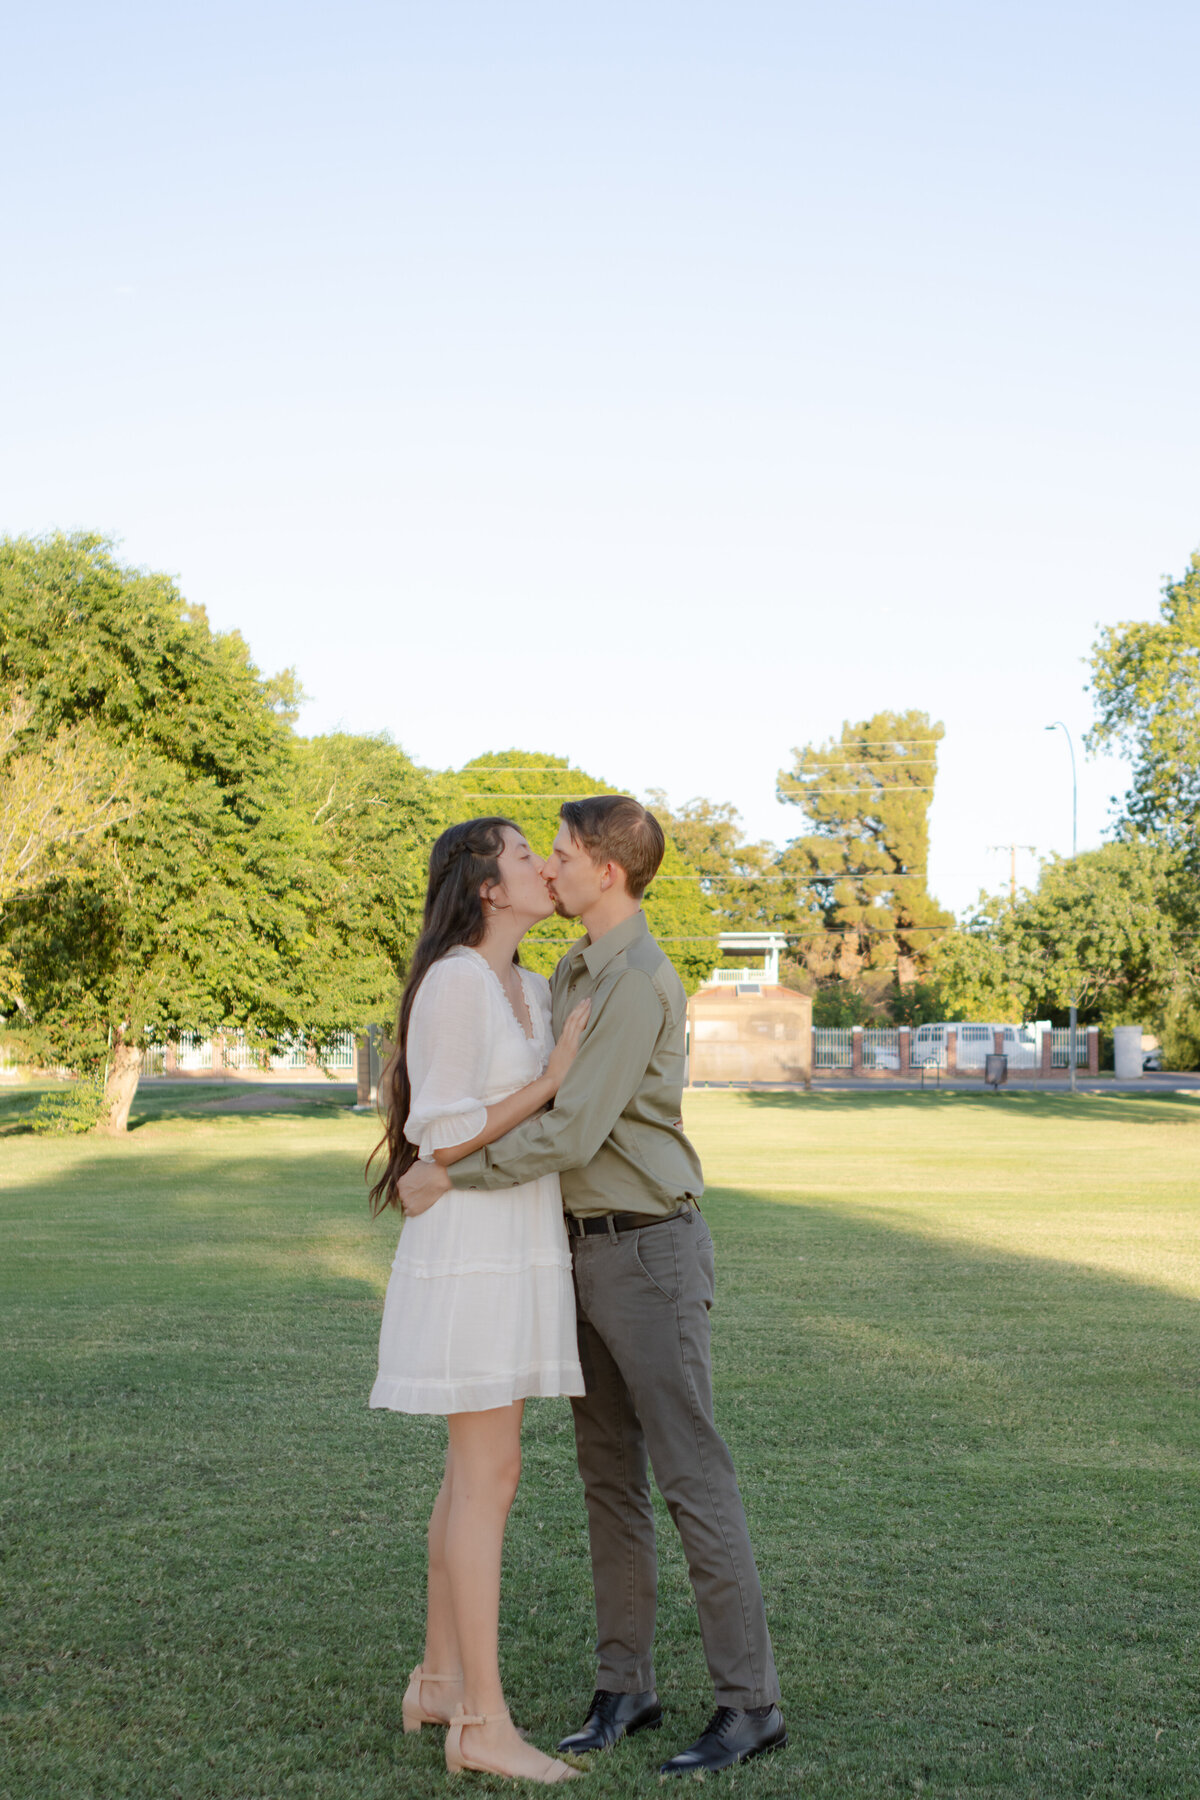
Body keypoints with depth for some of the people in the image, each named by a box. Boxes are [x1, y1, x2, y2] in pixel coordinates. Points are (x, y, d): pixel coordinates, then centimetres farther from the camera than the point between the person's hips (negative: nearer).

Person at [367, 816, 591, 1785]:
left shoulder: (533, 990, 13)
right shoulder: (453, 982, -16)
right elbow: (443, 1142, -18)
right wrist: (554, 1080, -17)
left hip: (515, 1251, 9)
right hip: (472, 1251, -9)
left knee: (478, 1471, 13)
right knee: (490, 1481, -7)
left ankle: (440, 1680, 24)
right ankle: (484, 1723, 0)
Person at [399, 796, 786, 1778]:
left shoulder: (639, 981, -19)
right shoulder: (572, 972, 14)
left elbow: (574, 1131, -25)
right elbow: (540, 1099, 24)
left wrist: (453, 1178, -18)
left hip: (651, 1251, -9)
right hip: (589, 1252, 9)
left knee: (692, 1475, -5)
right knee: (610, 1476, 12)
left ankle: (750, 1701, 4)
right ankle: (626, 1685, 21)